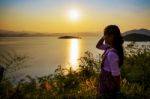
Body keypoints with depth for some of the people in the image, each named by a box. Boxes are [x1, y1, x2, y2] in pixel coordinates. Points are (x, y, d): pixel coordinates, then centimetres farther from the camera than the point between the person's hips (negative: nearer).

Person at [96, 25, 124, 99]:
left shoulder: (111, 53, -32)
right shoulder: (110, 47, -5)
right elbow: (98, 46, 11)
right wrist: (103, 38, -6)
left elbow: (116, 74, -26)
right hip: (107, 79, 8)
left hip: (109, 80, -8)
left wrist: (117, 87, -14)